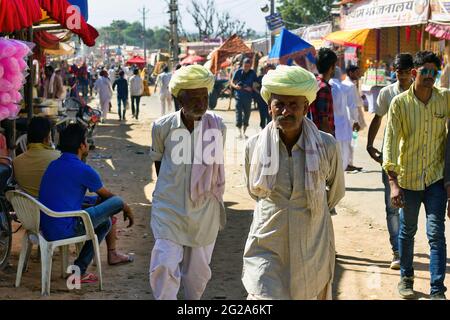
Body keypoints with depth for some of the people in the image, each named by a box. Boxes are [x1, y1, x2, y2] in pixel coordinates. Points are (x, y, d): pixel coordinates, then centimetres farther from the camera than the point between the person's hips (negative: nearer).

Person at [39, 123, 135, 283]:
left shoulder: (53, 165, 13)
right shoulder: (83, 170, -11)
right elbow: (107, 196, 6)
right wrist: (126, 208, 25)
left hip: (46, 229, 9)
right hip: (65, 230, -9)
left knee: (105, 221, 24)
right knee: (117, 201, -2)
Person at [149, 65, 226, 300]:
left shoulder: (217, 126, -8)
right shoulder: (163, 126, -8)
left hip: (204, 210, 1)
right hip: (169, 208, -1)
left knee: (197, 270, 13)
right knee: (165, 267, -11)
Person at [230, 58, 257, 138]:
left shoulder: (253, 73, 2)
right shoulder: (238, 72, -1)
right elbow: (231, 82, 5)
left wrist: (251, 88, -13)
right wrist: (235, 86, -16)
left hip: (248, 96, 1)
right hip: (239, 95, -1)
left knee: (247, 113, 4)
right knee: (238, 112, -6)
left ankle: (243, 132, 13)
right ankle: (240, 131, -2)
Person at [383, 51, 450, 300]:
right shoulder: (400, 103, -11)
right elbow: (390, 142, -14)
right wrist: (393, 183, -21)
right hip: (408, 177, 0)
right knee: (407, 231, 15)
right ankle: (406, 277, 34)